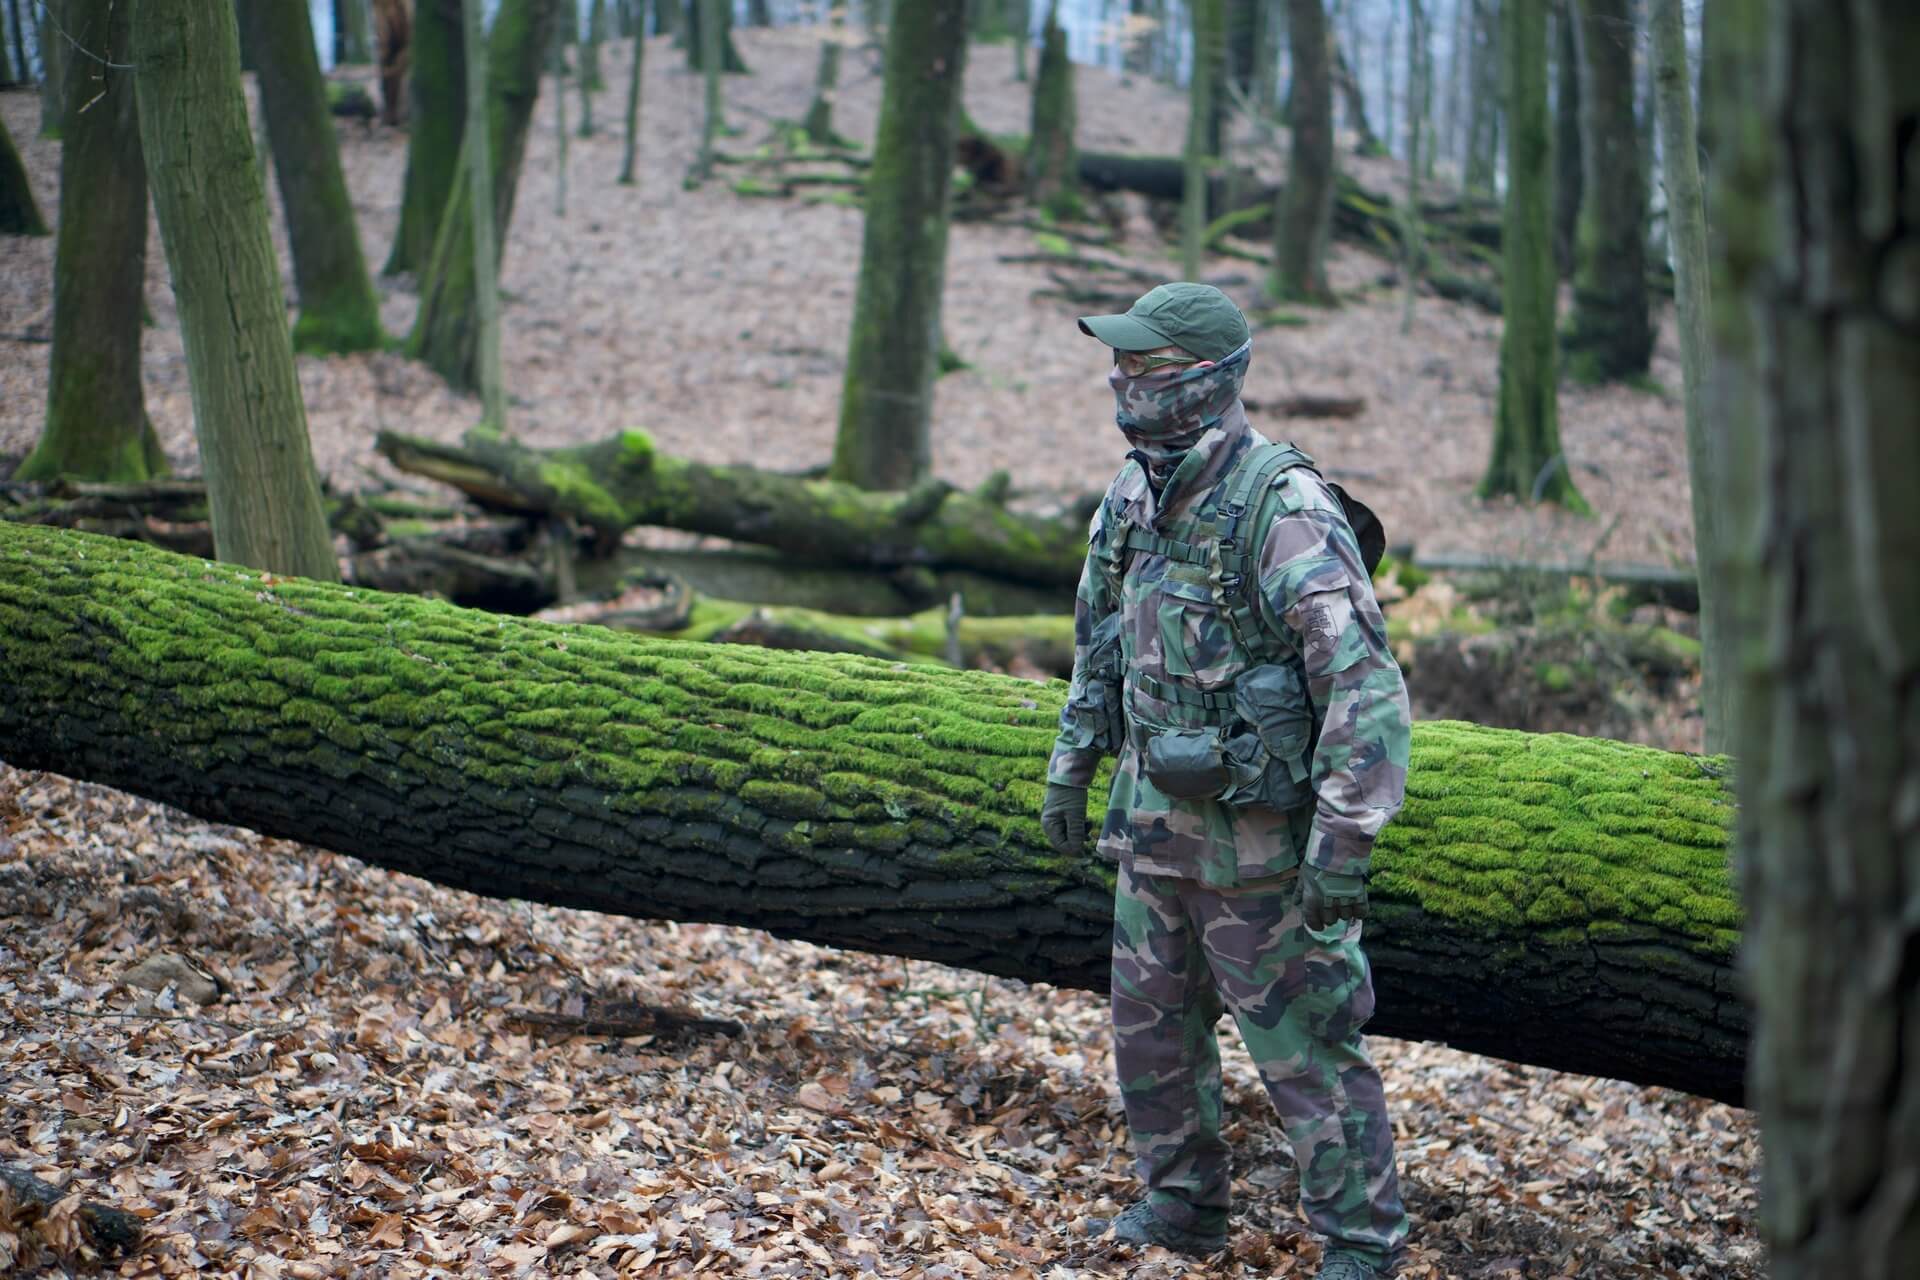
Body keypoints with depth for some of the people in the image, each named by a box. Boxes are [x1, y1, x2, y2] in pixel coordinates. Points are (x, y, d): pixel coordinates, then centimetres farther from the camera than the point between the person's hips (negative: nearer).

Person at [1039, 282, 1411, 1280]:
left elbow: (1365, 683, -24)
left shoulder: (1283, 507, -21)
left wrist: (1344, 841, -25)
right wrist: (1070, 769, 20)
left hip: (1255, 834, -8)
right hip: (1155, 821, 8)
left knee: (1302, 1046, 1)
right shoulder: (1132, 498, 5)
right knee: (1151, 1025, 18)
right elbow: (1099, 647, 20)